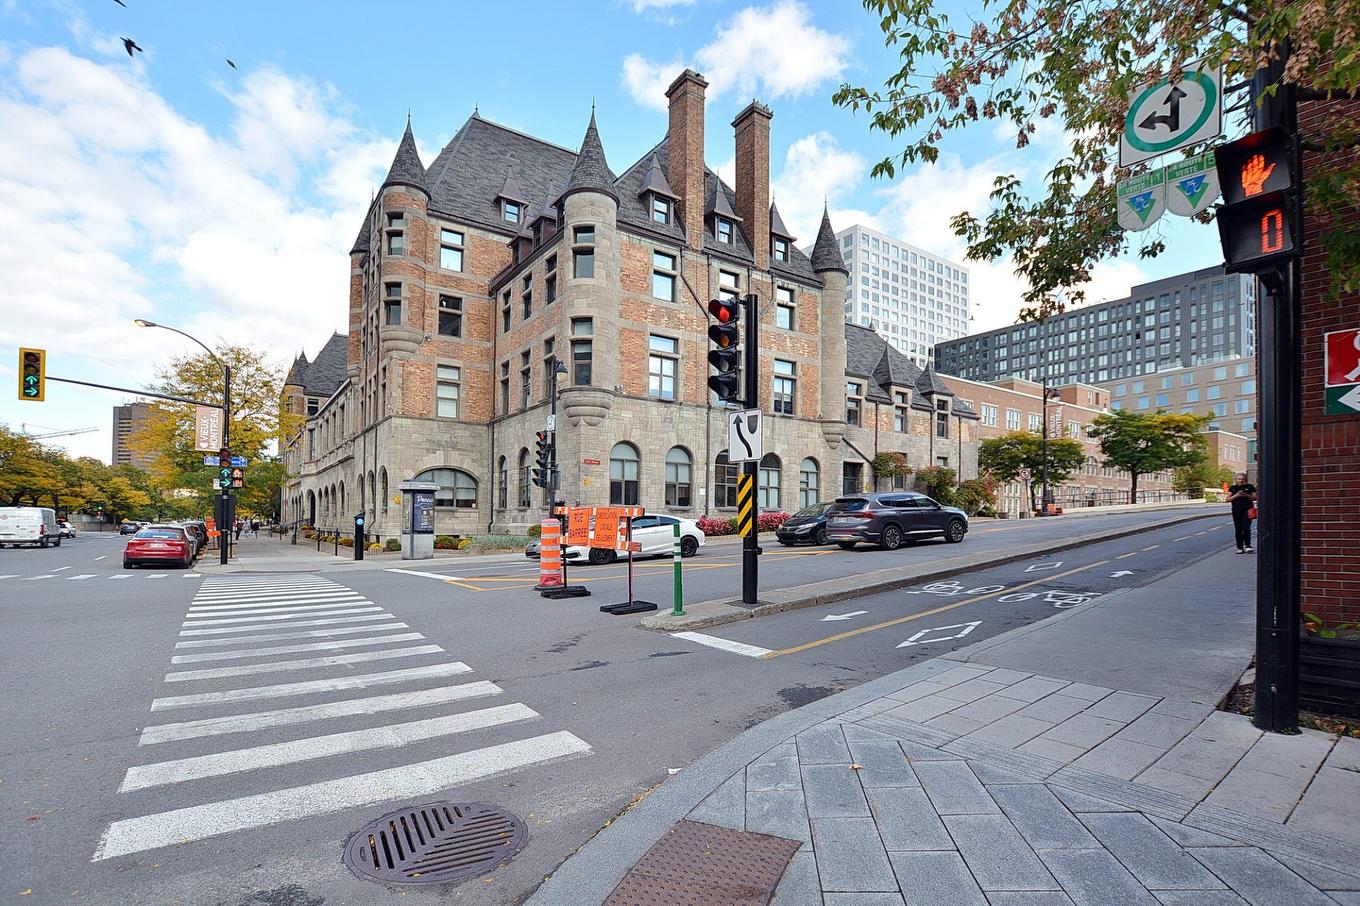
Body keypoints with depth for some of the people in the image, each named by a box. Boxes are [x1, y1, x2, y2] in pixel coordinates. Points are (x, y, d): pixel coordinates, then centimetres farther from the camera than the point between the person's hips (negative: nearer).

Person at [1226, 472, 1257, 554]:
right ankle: (1240, 548, 6)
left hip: (1247, 510, -1)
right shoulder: (1232, 488, 10)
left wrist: (1246, 495, -13)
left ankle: (1247, 545, -2)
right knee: (1238, 530, 2)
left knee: (1246, 528, -11)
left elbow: (1255, 497, 4)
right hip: (1236, 511, 1)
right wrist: (1236, 495, -12)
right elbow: (1228, 499, 4)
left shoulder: (1250, 487, 7)